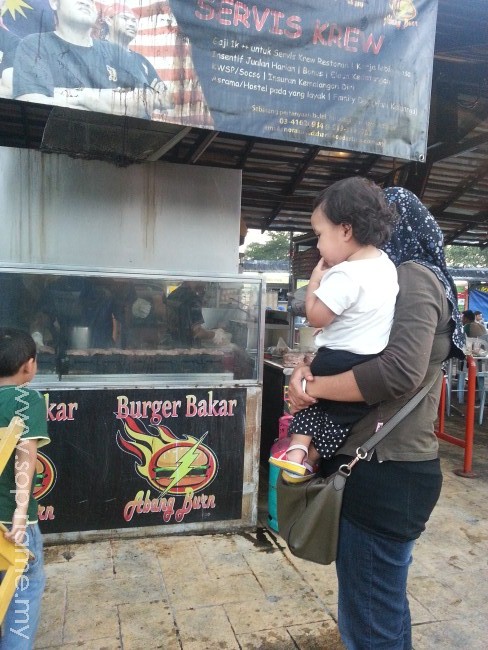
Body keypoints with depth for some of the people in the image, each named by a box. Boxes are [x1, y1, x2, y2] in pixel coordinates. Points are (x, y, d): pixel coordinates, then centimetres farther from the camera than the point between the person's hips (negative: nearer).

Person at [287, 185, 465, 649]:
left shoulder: (414, 277, -12)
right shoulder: (400, 280, 18)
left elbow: (400, 370, -28)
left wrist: (314, 387, -17)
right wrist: (308, 370, -7)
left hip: (386, 475, -9)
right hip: (383, 469, 10)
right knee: (385, 608, 24)